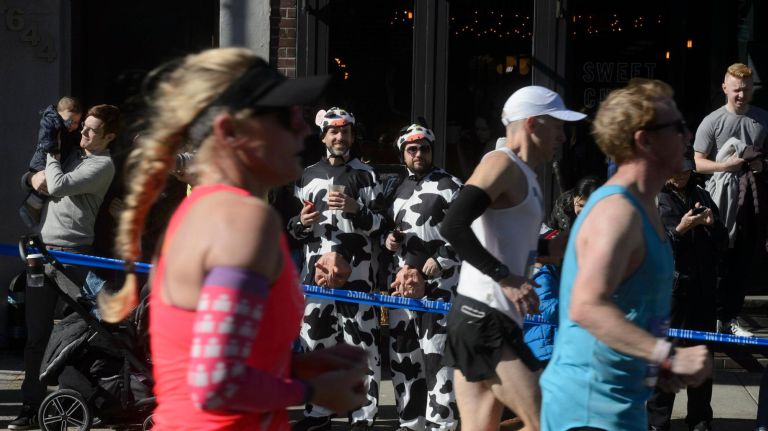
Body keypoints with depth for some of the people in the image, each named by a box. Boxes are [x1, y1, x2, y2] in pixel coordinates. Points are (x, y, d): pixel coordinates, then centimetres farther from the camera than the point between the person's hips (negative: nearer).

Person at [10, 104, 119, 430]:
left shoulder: (102, 165, -4)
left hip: (71, 253, -7)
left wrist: (51, 154, 0)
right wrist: (34, 177, 2)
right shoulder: (72, 154, 20)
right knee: (36, 331, 3)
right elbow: (29, 180, 25)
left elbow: (59, 185, -16)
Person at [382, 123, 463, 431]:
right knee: (401, 353, 9)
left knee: (437, 354, -11)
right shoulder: (398, 190, 18)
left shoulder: (450, 186, -2)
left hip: (438, 282, -7)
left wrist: (439, 261, -16)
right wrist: (388, 240, 7)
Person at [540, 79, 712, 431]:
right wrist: (670, 356, -33)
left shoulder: (641, 207, 14)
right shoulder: (618, 211, -20)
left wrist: (657, 365, 15)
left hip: (618, 397, 11)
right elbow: (587, 307, -33)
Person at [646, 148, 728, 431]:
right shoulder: (652, 199, 1)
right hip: (668, 288, -5)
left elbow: (722, 244, 15)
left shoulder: (701, 196, 15)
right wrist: (680, 229, -18)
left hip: (702, 288, 5)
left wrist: (712, 224, -5)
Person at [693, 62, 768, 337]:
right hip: (721, 199, -4)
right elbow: (698, 163, -2)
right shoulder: (712, 122, -2)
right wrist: (725, 165, -18)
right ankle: (716, 317, 5)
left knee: (745, 263, 6)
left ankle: (729, 318, 15)